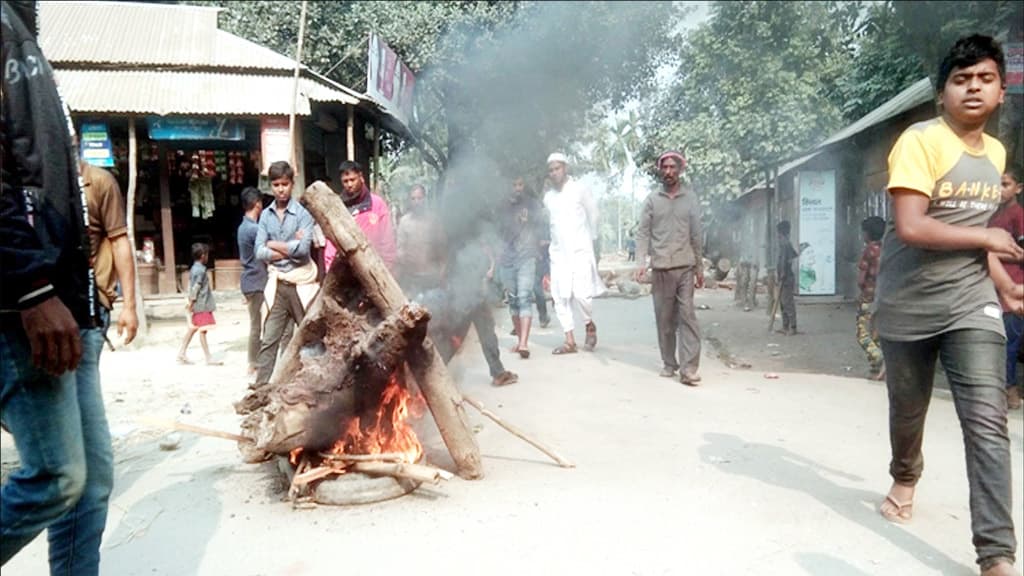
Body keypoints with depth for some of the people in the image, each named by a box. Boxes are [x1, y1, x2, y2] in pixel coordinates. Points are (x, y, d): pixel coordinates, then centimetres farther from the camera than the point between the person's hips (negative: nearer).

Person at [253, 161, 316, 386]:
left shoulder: (302, 213, -4)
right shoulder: (266, 215, 7)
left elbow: (303, 248, -17)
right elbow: (260, 252, -1)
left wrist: (274, 245, -6)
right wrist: (289, 249, -10)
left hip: (301, 283, -3)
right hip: (277, 284, 3)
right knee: (269, 340, 2)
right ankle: (260, 388, 5)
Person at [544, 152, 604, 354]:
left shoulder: (579, 190, -2)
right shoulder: (548, 197, 9)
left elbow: (593, 216, 8)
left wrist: (590, 238, 16)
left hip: (580, 251, -4)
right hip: (558, 253, 4)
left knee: (581, 293, -13)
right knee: (560, 297, -1)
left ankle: (590, 326, 15)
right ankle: (570, 341, 5)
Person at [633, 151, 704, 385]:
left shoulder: (690, 198, 8)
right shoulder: (652, 200, 6)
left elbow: (696, 235, 10)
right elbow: (642, 233, 2)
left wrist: (700, 267, 9)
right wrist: (641, 263, -11)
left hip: (686, 268, 0)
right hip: (661, 269, 1)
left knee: (688, 317, -8)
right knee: (664, 319, 6)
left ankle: (688, 368, -11)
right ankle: (669, 363, 18)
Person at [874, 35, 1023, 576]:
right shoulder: (919, 141, -14)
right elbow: (911, 227, -24)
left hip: (971, 304, 4)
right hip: (908, 306, -4)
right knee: (907, 410, 14)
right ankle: (905, 479, 45)